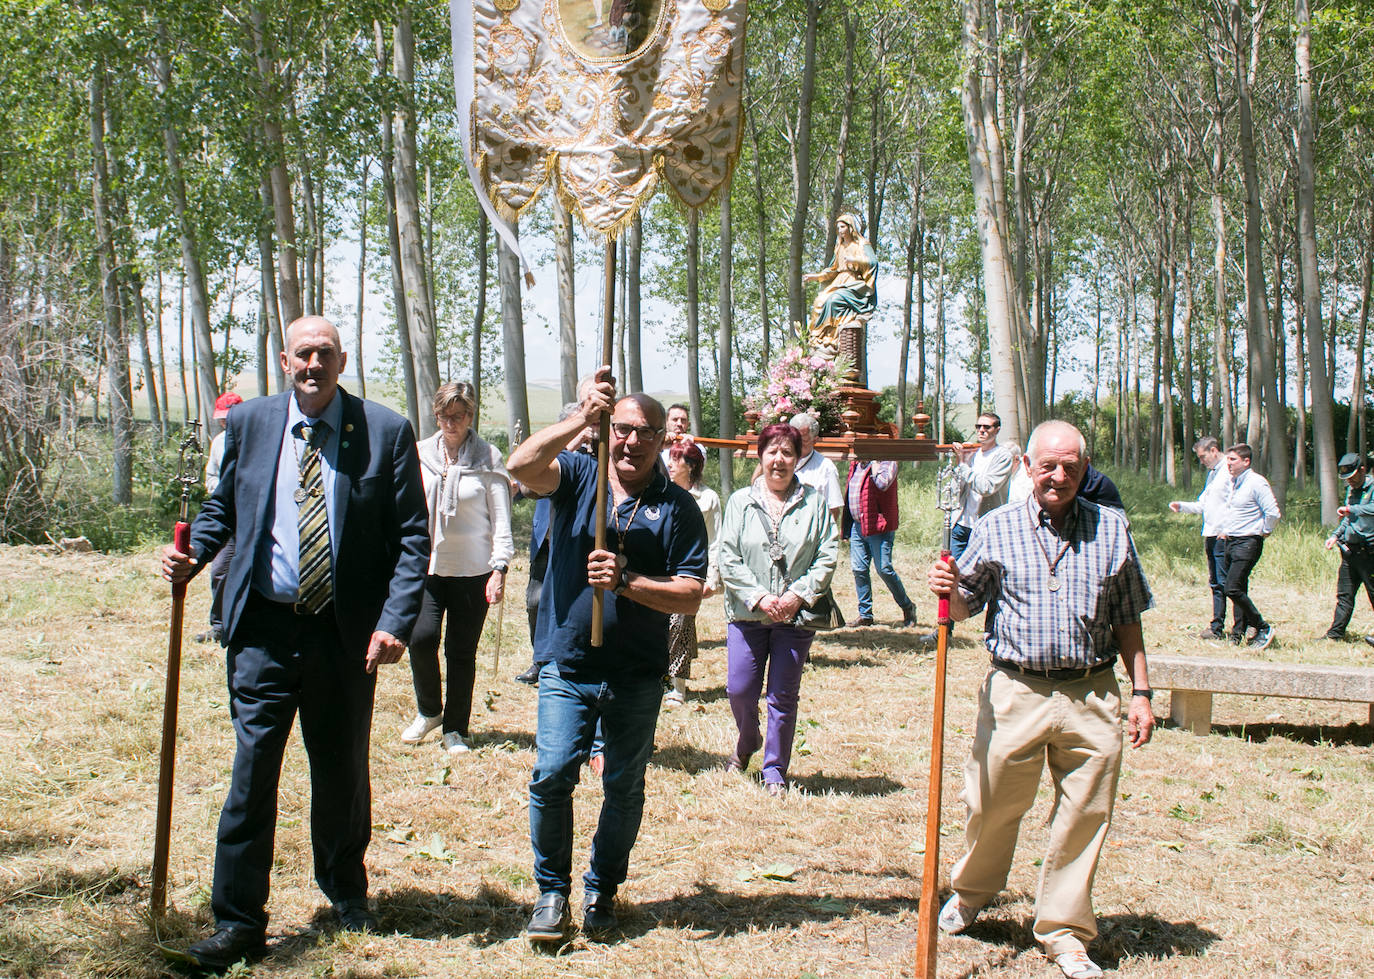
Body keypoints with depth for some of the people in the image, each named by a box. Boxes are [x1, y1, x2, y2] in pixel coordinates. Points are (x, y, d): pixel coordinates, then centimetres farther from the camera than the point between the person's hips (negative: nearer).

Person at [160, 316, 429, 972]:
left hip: (346, 633, 0)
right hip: (264, 628, 1)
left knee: (342, 769, 13)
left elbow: (412, 536, -3)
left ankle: (346, 891, 36)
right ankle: (238, 921, 10)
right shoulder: (249, 422, 4)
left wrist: (395, 622, -13)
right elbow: (222, 506, 16)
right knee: (253, 768, -2)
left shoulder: (385, 431, -3)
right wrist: (192, 555, -5)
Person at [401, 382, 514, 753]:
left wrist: (499, 568, -10)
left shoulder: (488, 459, -3)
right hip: (426, 566, 2)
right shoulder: (421, 454, 5)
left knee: (461, 650, 3)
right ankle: (428, 710, 13)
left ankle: (456, 728, 19)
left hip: (472, 570, -2)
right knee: (421, 638, -13)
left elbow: (501, 519, -3)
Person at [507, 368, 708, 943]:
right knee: (551, 776, -7)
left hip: (637, 675, 1)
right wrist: (582, 419, -30)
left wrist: (625, 582, -22)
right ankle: (552, 891, 12)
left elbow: (690, 596, -7)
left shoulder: (678, 507, -1)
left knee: (624, 787, 11)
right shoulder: (578, 475, 1)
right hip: (566, 664, 0)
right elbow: (521, 466, -20)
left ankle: (602, 890, 30)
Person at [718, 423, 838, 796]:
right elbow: (729, 559, -2)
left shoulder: (813, 502, 2)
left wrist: (798, 595, -12)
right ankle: (747, 740, 35)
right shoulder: (740, 501, 3)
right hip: (747, 613, 1)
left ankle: (775, 772, 17)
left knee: (783, 697, 4)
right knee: (739, 690, 3)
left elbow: (828, 556, -1)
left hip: (796, 615, -1)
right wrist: (759, 598, -12)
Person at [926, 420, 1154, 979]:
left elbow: (1128, 619, 11)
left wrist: (1141, 692, 6)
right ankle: (971, 892, 37)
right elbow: (966, 607, 10)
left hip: (1091, 697, 1)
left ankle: (1064, 932, 20)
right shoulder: (996, 528, 5)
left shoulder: (1112, 529, 8)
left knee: (1083, 818, 4)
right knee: (993, 805, 8)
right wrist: (949, 591, -13)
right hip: (1015, 693, -1)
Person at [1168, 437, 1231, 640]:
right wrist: (1181, 506, 11)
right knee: (1215, 583, 11)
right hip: (1210, 535, 10)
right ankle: (1217, 627, 14)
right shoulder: (1212, 473, 21)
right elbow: (1203, 504, 25)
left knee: (1225, 582, -8)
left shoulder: (1230, 472, -10)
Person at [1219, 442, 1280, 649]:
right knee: (1239, 591, 11)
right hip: (1231, 542, 9)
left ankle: (1263, 628, -5)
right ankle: (1238, 635, 15)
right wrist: (1225, 530, 22)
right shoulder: (1234, 483, 15)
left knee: (1233, 589, -15)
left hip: (1248, 543, -9)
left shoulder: (1256, 483, -13)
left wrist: (1265, 532, -6)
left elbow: (1273, 513, -19)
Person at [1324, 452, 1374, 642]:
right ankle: (1335, 633, 13)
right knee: (1344, 594, 9)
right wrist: (1336, 535, 15)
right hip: (1349, 551, 8)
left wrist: (1350, 509, -32)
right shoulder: (1351, 490, 16)